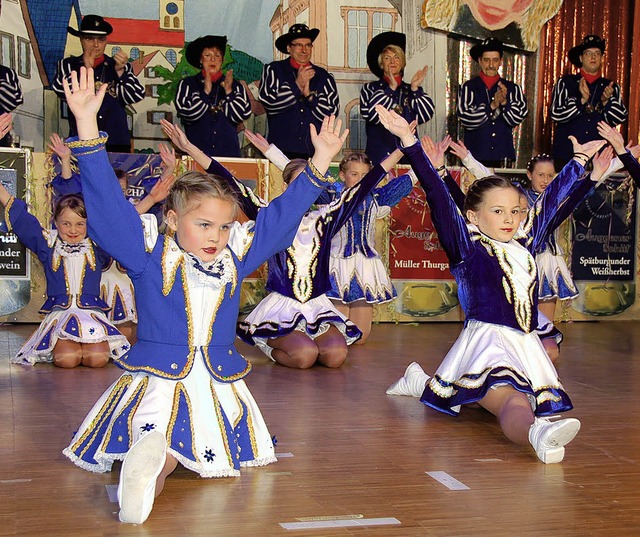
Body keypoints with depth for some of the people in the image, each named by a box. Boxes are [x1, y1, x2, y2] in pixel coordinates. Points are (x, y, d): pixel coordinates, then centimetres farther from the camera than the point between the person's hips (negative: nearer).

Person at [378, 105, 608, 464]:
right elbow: (438, 196, -13)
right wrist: (408, 140, -22)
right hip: (487, 340, -8)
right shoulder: (467, 247, -2)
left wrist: (581, 159, 37)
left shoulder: (524, 244, 15)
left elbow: (552, 198, 26)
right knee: (514, 401, -31)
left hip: (526, 345, 8)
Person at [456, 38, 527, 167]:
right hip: (475, 155, -2)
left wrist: (505, 102, -17)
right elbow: (466, 118, -9)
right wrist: (491, 106, -17)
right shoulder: (469, 87, 2)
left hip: (503, 156, 2)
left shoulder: (512, 88, 8)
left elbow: (517, 118, 0)